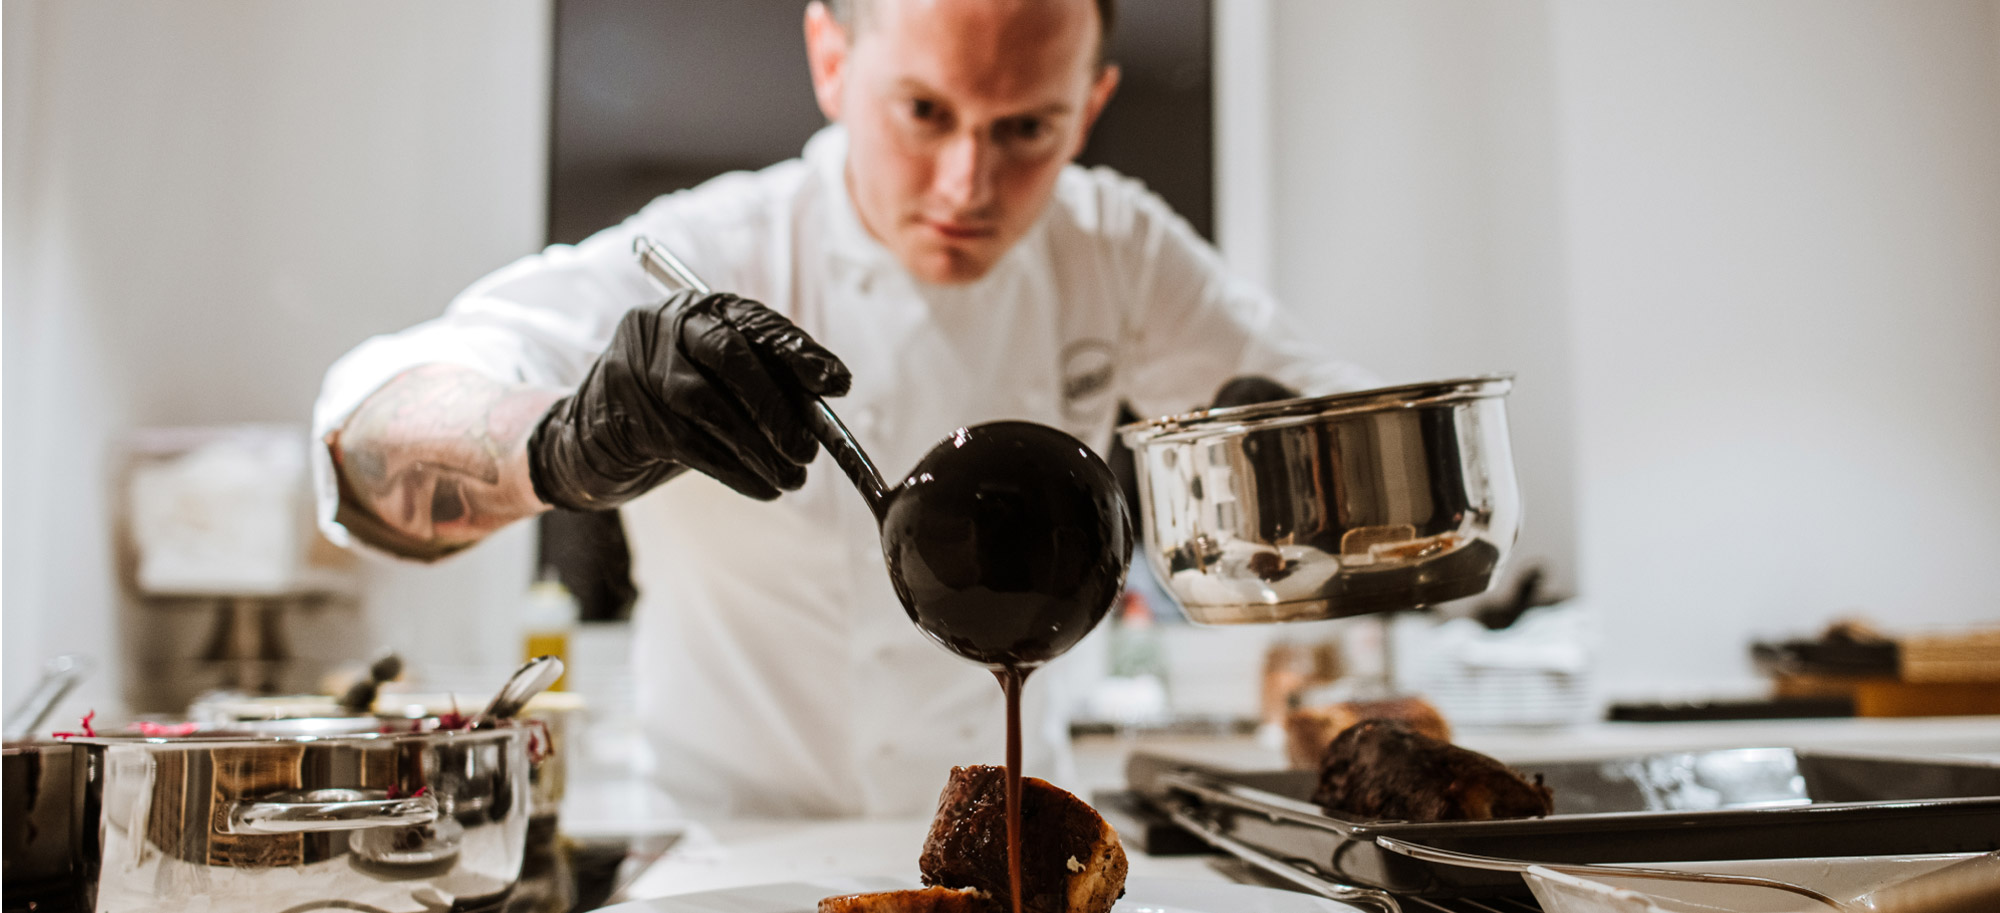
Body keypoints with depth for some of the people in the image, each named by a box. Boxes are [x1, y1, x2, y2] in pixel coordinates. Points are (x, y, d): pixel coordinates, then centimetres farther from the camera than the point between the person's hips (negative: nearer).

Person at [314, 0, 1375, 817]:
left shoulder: (1114, 248, -1)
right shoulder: (699, 267, -17)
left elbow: (1330, 414, 10)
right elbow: (371, 434, -28)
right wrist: (566, 444, -52)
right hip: (736, 848, -3)